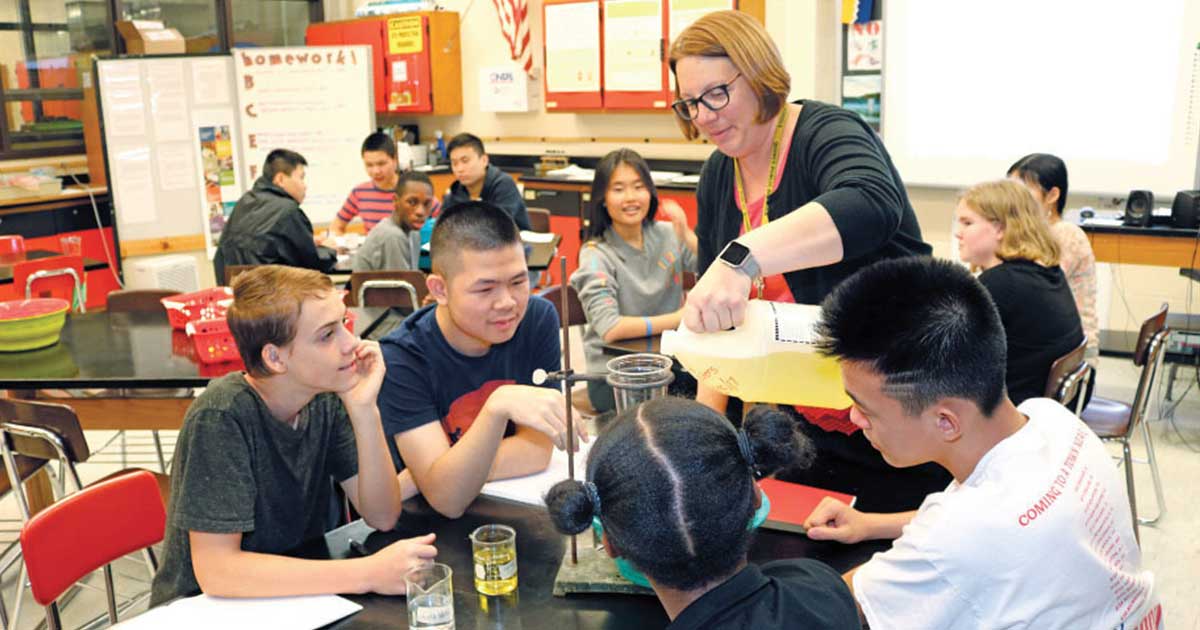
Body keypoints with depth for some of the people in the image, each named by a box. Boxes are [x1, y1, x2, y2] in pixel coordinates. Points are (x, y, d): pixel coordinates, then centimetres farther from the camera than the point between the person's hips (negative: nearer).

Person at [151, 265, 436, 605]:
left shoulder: (326, 398, -6)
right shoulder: (221, 417, -21)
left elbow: (382, 516, -8)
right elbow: (216, 570, -26)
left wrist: (363, 409, -21)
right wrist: (369, 574, -30)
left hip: (294, 594, 5)